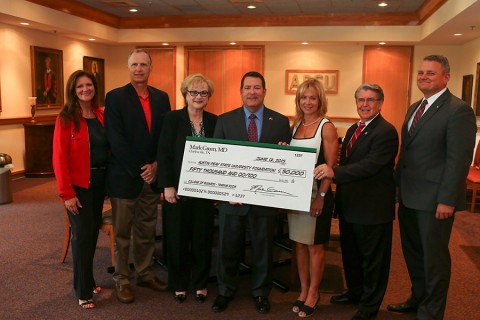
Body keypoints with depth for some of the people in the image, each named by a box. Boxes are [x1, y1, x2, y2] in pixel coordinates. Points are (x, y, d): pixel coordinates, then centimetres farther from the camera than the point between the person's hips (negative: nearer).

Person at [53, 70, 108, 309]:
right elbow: (60, 158, -13)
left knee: (93, 232, 14)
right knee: (82, 235, 0)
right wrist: (67, 193, -16)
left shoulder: (100, 115, 6)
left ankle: (88, 280, 32)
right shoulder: (66, 118, -10)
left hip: (99, 181, 6)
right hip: (78, 184, -5)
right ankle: (83, 291, 15)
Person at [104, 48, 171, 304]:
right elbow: (116, 140, -13)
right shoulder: (115, 97, -6)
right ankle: (121, 280, 23)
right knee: (122, 233, 8)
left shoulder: (161, 98, 8)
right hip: (124, 177, -4)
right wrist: (138, 170, -14)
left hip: (152, 175, 4)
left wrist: (156, 165, -6)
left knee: (147, 232, 14)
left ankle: (145, 274, 29)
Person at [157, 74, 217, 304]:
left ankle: (200, 283, 27)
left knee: (202, 237, 10)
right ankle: (179, 284, 26)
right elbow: (163, 154, -7)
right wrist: (167, 186, -12)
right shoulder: (173, 118, -4)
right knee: (177, 238, 9)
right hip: (178, 189, -2)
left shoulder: (214, 121, 5)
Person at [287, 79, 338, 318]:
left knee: (315, 245, 6)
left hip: (317, 194, -5)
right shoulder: (295, 125, 9)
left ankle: (313, 293, 21)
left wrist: (321, 196, -17)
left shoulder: (326, 127, -9)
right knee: (299, 243, 12)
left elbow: (331, 166, -12)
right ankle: (303, 290, 26)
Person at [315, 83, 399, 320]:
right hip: (349, 205, 9)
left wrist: (334, 172, -36)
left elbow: (370, 165, -28)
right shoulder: (353, 129, 12)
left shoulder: (386, 132, -17)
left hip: (372, 207, -9)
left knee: (373, 257, 9)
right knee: (350, 253, 23)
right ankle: (355, 292, 43)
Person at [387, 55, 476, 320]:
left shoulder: (458, 110, -13)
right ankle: (418, 299, 39)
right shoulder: (414, 108, 13)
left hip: (434, 200, -8)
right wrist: (398, 184, 12)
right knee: (412, 253, 20)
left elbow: (459, 158, -18)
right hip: (409, 197, 8)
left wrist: (447, 200, -20)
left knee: (434, 258, 7)